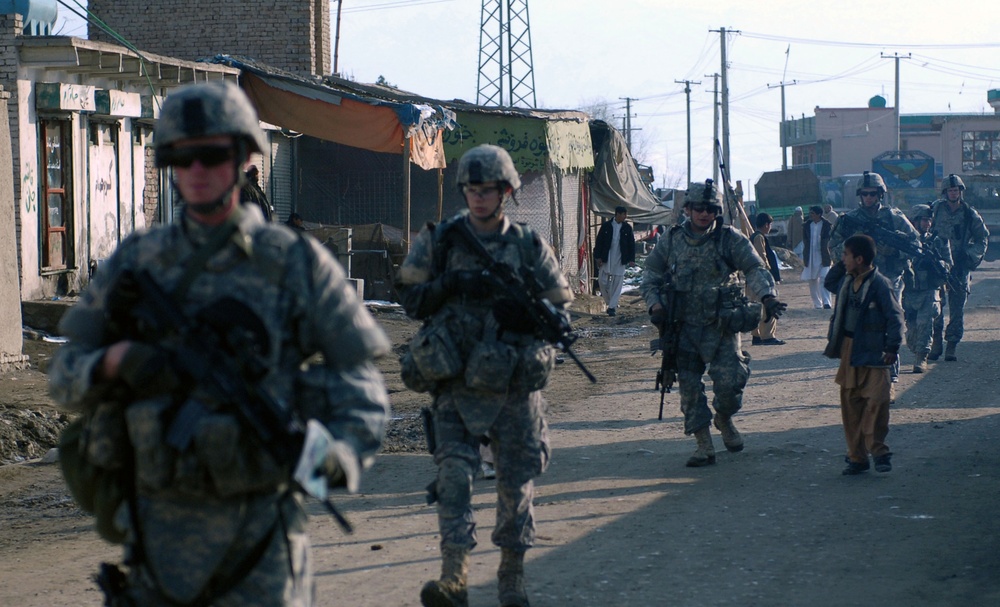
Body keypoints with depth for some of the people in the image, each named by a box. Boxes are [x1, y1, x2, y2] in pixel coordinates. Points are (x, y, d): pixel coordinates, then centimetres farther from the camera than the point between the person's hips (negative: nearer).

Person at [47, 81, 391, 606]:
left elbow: (360, 379, 3)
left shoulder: (295, 263, 2)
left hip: (258, 523, -2)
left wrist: (340, 451, -17)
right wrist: (114, 361, -12)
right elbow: (64, 372, 10)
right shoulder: (136, 262, 9)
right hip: (160, 520, 3)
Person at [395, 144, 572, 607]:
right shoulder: (439, 241, 4)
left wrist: (530, 314, -13)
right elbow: (409, 297, 5)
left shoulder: (530, 246, 4)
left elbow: (561, 308, 8)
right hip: (456, 384, -1)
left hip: (515, 384, 1)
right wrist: (450, 285, -13)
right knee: (454, 472, -12)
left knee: (517, 481, 6)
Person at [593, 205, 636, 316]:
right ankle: (609, 303, 18)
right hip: (605, 259, 0)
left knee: (617, 283, -1)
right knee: (602, 282, 0)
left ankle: (612, 307, 3)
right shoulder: (606, 226, -1)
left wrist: (631, 259, 0)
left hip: (620, 260, 1)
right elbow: (599, 241, 1)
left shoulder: (627, 228, 3)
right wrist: (598, 257, -4)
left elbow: (631, 244, 6)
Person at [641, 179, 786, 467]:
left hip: (721, 327, -2)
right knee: (689, 388, 3)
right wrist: (654, 304, -3)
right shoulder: (671, 240, 5)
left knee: (729, 381, -10)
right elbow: (651, 274, 13)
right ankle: (704, 446, 14)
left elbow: (755, 268, -7)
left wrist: (767, 295, -25)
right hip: (684, 327, 2)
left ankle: (724, 419, 24)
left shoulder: (730, 239, -2)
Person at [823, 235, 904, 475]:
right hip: (848, 350, 7)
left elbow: (895, 316, -13)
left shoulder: (879, 284, -13)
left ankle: (878, 450, 1)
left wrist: (892, 347, -17)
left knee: (876, 401, -13)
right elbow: (829, 283, 32)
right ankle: (856, 456, 14)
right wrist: (840, 265, 14)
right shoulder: (846, 280, 8)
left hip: (873, 354, -7)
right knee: (850, 404, 8)